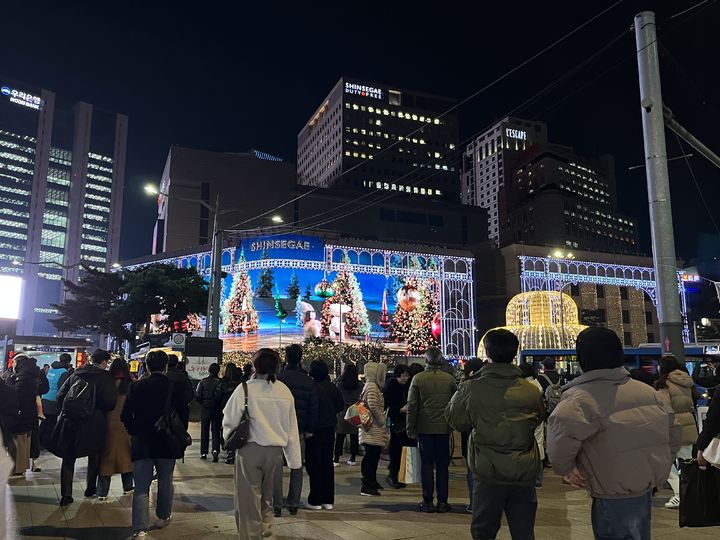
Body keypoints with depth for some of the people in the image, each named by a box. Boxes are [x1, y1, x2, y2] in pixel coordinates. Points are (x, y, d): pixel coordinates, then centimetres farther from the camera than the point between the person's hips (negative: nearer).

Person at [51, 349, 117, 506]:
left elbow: (60, 395, 7)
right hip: (92, 423, -3)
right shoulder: (105, 378, -6)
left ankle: (66, 495, 7)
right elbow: (110, 402, -15)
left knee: (68, 458, 10)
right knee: (94, 455, 18)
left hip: (69, 421, 3)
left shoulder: (75, 374, 8)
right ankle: (90, 488, 26)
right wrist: (101, 411, 5)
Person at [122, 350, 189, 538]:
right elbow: (184, 413, -8)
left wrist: (135, 431, 12)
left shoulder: (137, 387, -5)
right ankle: (163, 517, 33)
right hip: (168, 443, 0)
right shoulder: (175, 387, -9)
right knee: (165, 481, 19)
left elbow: (125, 415, -4)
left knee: (141, 487, 4)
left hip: (142, 443, 0)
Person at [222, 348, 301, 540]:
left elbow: (229, 421, -5)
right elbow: (292, 428, 3)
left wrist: (229, 440, 18)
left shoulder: (245, 389, -11)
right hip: (275, 451, 4)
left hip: (249, 450, -4)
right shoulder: (285, 391, -1)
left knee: (248, 498, 8)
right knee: (267, 495, 24)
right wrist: (295, 460, 11)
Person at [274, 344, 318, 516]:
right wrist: (310, 429, 11)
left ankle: (277, 506, 5)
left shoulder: (278, 378, -9)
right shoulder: (309, 382, 1)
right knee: (297, 468, 13)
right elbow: (313, 408, 4)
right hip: (299, 431, 3)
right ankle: (293, 505, 17)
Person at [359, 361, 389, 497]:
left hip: (372, 429, 10)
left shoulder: (370, 385, 16)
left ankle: (371, 481, 28)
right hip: (373, 429, -10)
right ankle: (366, 486, -2)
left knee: (372, 455, 17)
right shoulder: (372, 387, -16)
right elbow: (373, 407, -25)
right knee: (372, 456, -6)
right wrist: (382, 421, -16)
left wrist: (381, 417, 17)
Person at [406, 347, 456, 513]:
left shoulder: (418, 378, -6)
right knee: (442, 466, 9)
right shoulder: (450, 379, -2)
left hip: (425, 428, -1)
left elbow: (412, 405, -5)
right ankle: (442, 502, 13)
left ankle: (428, 502, 10)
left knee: (427, 465, 7)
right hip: (444, 428, 1)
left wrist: (410, 428, 1)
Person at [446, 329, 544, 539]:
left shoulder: (471, 389, -14)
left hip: (488, 474, -1)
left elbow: (455, 420, 2)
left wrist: (458, 395, 16)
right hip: (524, 474, 2)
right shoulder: (531, 391, -8)